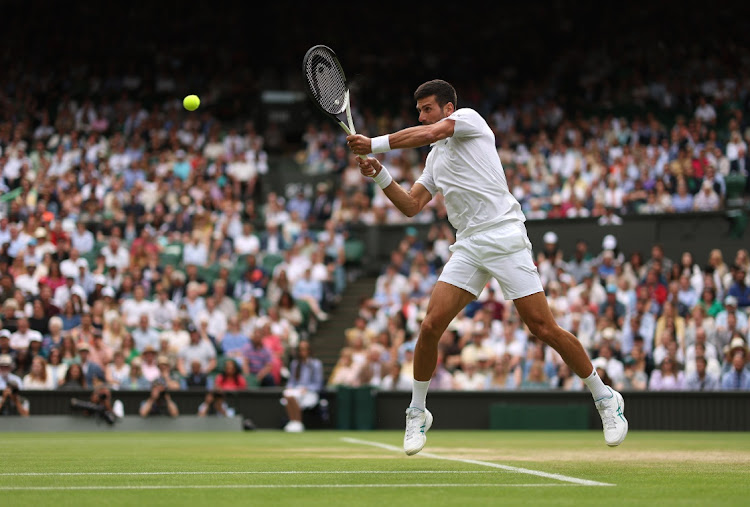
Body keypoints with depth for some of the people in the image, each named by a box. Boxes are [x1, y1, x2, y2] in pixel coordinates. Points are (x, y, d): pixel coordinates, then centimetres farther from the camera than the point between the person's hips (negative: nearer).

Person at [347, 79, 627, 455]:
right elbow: (411, 206, 20)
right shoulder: (435, 158, 24)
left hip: (504, 237, -7)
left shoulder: (469, 118, 2)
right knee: (431, 325, -7)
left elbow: (426, 134, -14)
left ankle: (605, 398, 6)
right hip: (468, 247, 7)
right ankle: (417, 413, 9)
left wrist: (374, 144, -9)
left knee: (543, 327, -9)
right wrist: (379, 175, 6)